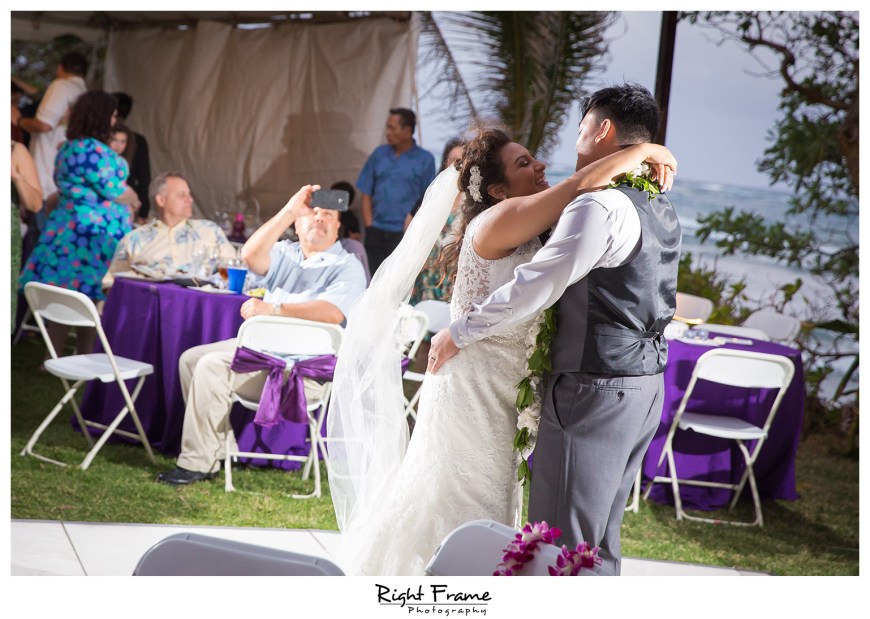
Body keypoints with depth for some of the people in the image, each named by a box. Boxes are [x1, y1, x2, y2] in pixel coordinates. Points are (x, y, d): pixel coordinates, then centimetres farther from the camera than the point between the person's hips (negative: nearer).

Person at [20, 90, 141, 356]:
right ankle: (86, 357, 3)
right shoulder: (93, 150, -16)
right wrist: (133, 199, 6)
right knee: (92, 298, -2)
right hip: (94, 233, -9)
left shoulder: (67, 148, 15)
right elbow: (114, 189, -16)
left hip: (64, 228, 9)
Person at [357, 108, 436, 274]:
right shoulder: (379, 154, 9)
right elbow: (366, 193, 10)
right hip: (376, 233, 3)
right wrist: (369, 226, 1)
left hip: (404, 234, -3)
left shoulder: (425, 159, 0)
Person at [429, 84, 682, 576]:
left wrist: (457, 333, -7)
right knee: (600, 539, 17)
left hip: (595, 392, -9)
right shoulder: (663, 211, 12)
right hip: (646, 387, 9)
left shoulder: (600, 207, -18)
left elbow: (531, 290, -18)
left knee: (562, 542, -3)